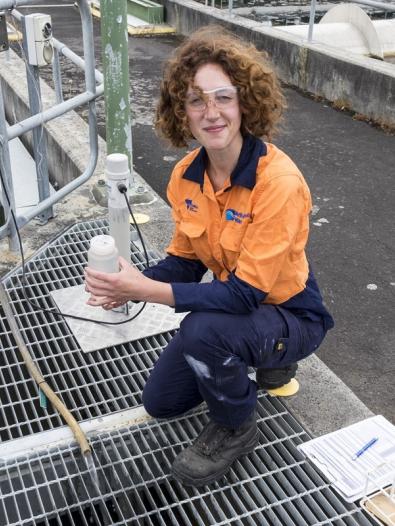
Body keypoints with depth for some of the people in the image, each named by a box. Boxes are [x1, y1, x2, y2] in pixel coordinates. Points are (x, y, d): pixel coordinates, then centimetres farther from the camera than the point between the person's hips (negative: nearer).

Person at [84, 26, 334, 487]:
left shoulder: (279, 182, -32)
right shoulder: (187, 174, -10)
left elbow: (245, 293, -32)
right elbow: (185, 261, -2)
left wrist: (144, 289, -33)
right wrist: (128, 287, -21)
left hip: (290, 315, -7)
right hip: (230, 301, 7)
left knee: (202, 330, -37)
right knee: (160, 402, 14)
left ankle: (235, 429, -5)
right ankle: (266, 361, 29)